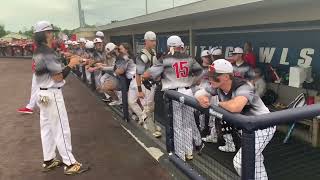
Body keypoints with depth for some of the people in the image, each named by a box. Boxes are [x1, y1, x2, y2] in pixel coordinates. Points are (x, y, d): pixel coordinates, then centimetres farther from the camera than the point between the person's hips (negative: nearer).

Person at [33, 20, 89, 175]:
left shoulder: (38, 53, 12)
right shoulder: (48, 53, -18)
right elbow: (58, 77, -20)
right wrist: (71, 64, -9)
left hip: (43, 93, 10)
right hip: (52, 94, -10)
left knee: (47, 128, 14)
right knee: (61, 129, -4)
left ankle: (49, 160, 25)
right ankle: (69, 163, 3)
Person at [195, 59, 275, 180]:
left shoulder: (243, 88, -34)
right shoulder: (218, 87, -11)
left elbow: (234, 107, -55)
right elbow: (199, 93, -1)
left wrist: (220, 104, -33)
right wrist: (201, 98, -27)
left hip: (262, 127, -8)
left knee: (239, 162, -12)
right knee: (255, 159, 27)